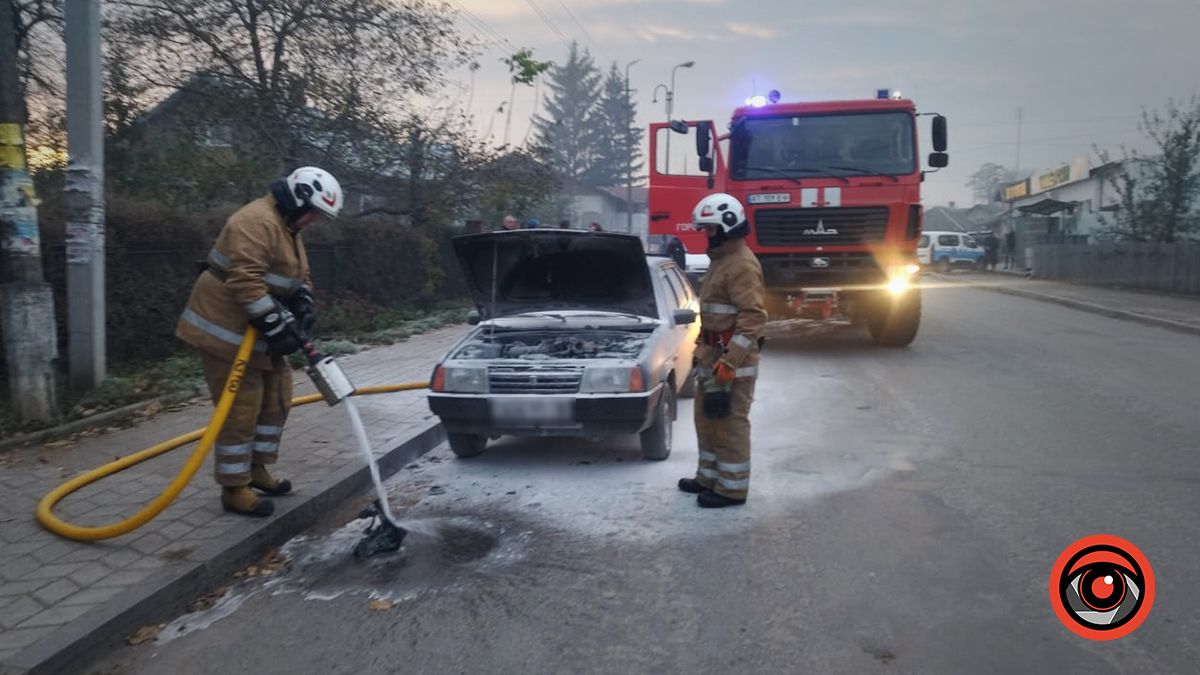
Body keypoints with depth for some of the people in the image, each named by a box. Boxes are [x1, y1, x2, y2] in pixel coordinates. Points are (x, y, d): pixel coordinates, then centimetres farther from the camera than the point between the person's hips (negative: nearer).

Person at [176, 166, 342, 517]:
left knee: (276, 398, 15)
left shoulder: (288, 228, 14)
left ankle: (256, 468, 29)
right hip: (227, 330, -11)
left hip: (257, 331, 11)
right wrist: (277, 326, -28)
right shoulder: (257, 222, -21)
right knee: (240, 410, -6)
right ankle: (234, 488, 5)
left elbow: (298, 278, 18)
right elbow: (245, 282, -30)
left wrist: (304, 306, -3)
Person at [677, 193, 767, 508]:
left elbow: (753, 317, -23)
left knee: (730, 422, -2)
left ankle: (732, 488, 7)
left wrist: (729, 362, -25)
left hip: (732, 357, -11)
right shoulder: (721, 259, 16)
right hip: (713, 355, 11)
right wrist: (702, 349, 23)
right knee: (707, 418, 18)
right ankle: (709, 476, 31)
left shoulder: (741, 264, -17)